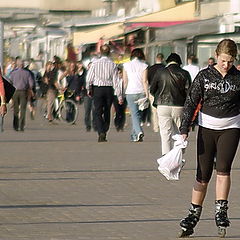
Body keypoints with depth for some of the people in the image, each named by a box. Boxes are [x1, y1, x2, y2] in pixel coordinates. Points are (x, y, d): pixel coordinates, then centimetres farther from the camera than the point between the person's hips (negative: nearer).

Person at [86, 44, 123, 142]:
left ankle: (101, 133, -19)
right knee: (107, 112, 14)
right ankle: (104, 132, 18)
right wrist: (119, 95, 1)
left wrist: (89, 89, 14)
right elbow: (115, 81, -2)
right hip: (109, 89, 1)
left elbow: (89, 78, -4)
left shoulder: (95, 63, -5)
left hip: (98, 89, -1)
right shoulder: (113, 65, -2)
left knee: (98, 113, -1)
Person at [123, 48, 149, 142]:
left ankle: (139, 131, -27)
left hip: (130, 92, -1)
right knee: (137, 114, 13)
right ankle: (134, 136, 20)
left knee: (134, 114, -4)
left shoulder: (126, 65, 0)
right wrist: (147, 94, -6)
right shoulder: (144, 66, -2)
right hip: (141, 92, 1)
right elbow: (145, 81, -7)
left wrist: (123, 94, 11)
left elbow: (125, 81, 2)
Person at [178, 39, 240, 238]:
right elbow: (191, 103, -1)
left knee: (223, 168, -19)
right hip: (207, 128, 1)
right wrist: (184, 130, -8)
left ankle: (221, 211, -13)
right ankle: (194, 215, 13)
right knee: (203, 175, 3)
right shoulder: (204, 76, -1)